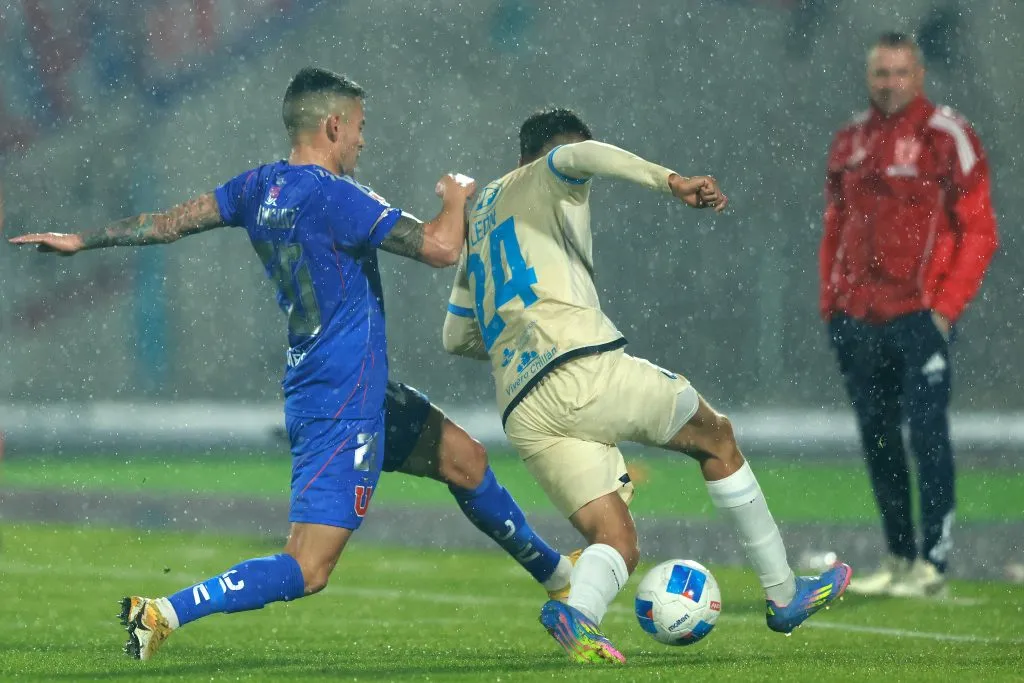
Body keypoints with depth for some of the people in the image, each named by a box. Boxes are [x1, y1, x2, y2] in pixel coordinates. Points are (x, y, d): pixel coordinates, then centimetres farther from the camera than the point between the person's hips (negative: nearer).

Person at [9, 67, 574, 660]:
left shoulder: (261, 186, 5)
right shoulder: (331, 196, -20)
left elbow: (170, 222, 14)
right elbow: (442, 248, -21)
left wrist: (82, 240, 27)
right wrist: (457, 197, 1)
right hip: (342, 405, -10)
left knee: (466, 460, 23)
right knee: (307, 571, -12)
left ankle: (556, 574, 39)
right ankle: (162, 613, -17)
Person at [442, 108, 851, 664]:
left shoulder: (480, 219, 31)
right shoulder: (542, 180, 12)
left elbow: (455, 336, 35)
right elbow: (583, 156, -15)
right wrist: (672, 181, -20)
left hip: (523, 417, 6)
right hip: (583, 368, -6)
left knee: (617, 545, 4)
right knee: (715, 436, 16)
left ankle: (577, 609, -31)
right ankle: (784, 595, 19)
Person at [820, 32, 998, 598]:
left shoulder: (947, 137, -5)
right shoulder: (849, 141, 12)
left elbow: (979, 232, -6)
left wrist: (946, 307, -12)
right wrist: (830, 303, 11)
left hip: (920, 314, -6)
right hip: (858, 317, 6)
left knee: (927, 435, -9)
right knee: (877, 439, 9)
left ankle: (933, 562, -6)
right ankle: (899, 557, 19)